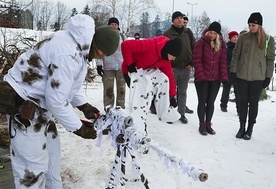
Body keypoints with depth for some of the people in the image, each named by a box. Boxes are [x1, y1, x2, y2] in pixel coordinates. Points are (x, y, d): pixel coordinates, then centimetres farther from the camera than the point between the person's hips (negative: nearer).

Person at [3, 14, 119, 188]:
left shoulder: (78, 45, 2)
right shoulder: (68, 55, -31)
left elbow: (66, 83, 14)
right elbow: (56, 100, -27)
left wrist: (84, 105, 5)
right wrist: (78, 127, -15)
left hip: (40, 100, 10)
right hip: (23, 103, -10)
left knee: (51, 151, 21)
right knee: (33, 163, -2)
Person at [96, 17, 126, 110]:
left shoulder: (122, 36, 12)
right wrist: (99, 65, -7)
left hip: (121, 66, 3)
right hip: (108, 67, -3)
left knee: (121, 89, 7)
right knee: (108, 89, -2)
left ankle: (120, 108, 17)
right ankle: (108, 109, 6)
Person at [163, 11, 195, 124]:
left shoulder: (188, 32, 8)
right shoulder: (167, 34, -2)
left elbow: (194, 48, 10)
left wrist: (191, 63, 2)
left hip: (186, 67, 3)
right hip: (173, 67, -3)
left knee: (182, 92, 10)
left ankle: (181, 113, 18)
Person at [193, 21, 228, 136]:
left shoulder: (221, 44, 5)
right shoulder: (201, 42, -6)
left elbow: (223, 61, 4)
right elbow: (197, 60, -9)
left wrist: (224, 76, -6)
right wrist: (201, 76, -16)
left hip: (215, 79, 3)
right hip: (202, 78, -3)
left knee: (211, 102, 10)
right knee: (202, 102, 4)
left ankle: (208, 124, 23)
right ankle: (202, 125, 15)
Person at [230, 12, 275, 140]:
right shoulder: (243, 38, 2)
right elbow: (235, 55, 5)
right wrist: (233, 71, 0)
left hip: (258, 77, -1)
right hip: (241, 76, 1)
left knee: (253, 103, 6)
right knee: (243, 102, 8)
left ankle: (250, 129, 18)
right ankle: (242, 127, 20)